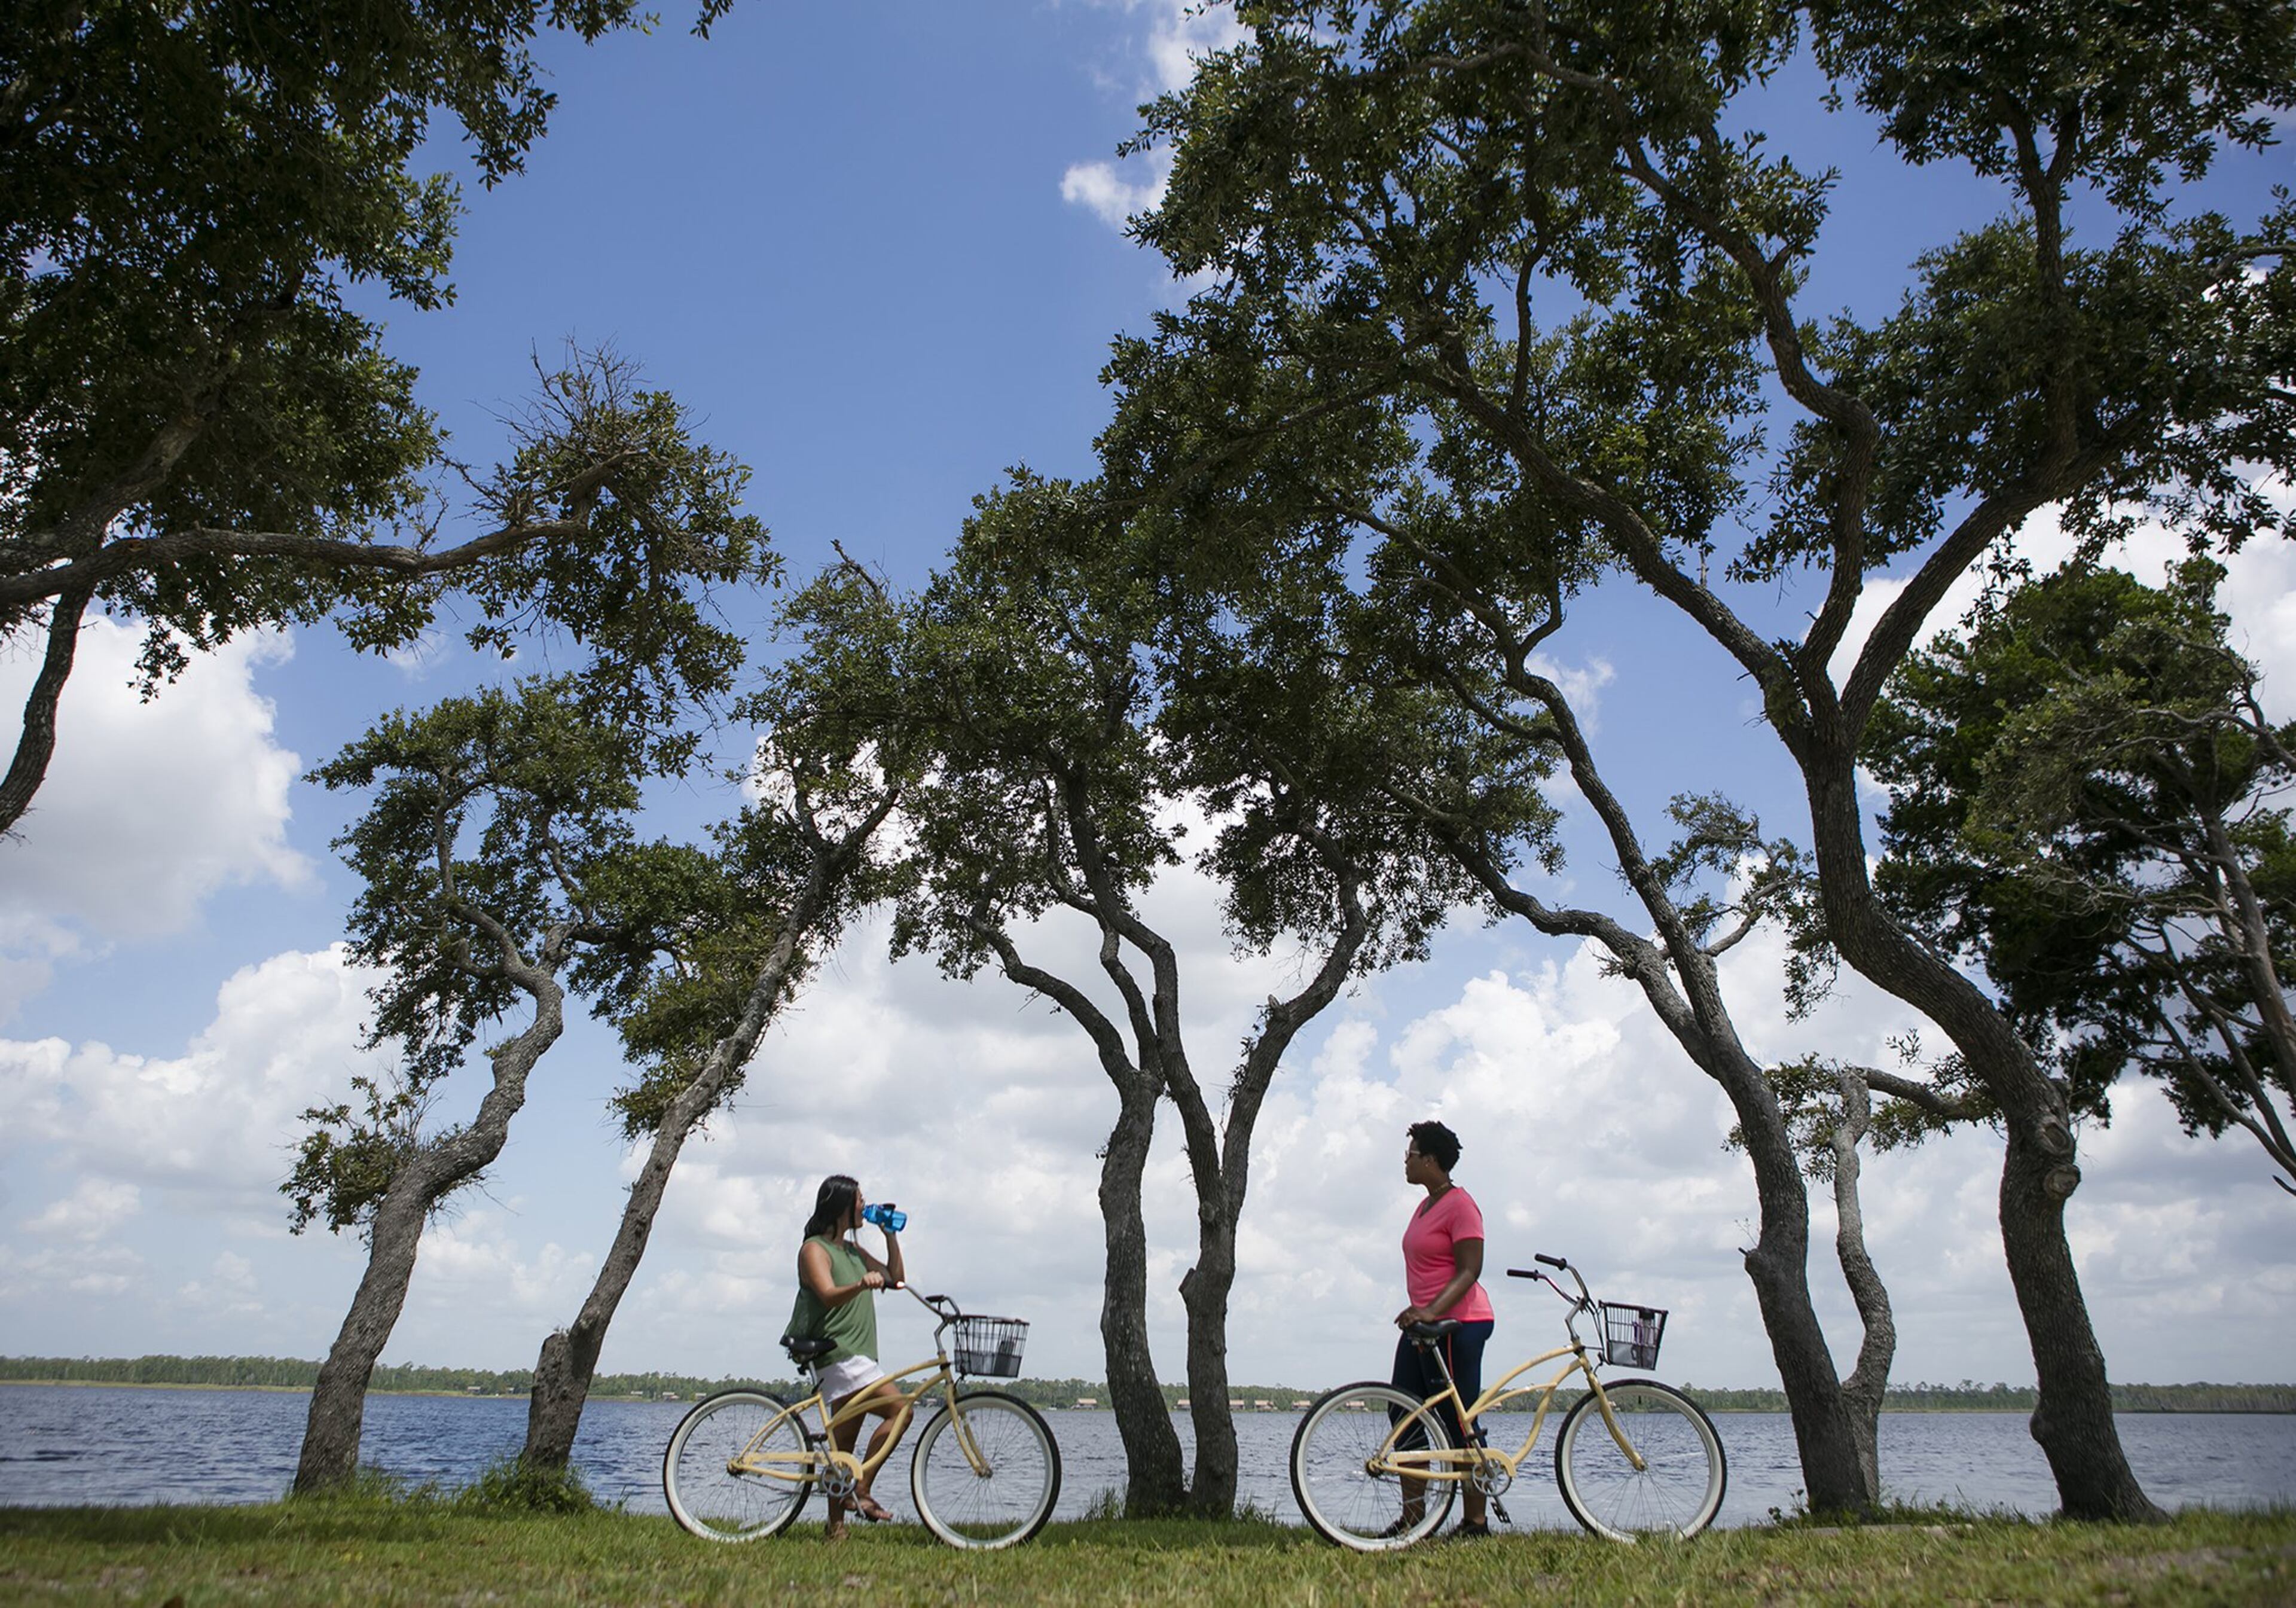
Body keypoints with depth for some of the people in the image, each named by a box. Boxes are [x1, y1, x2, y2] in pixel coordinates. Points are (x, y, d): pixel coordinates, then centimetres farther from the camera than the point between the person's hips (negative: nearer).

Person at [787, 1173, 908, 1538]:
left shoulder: (853, 1250, 22)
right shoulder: (814, 1250, -5)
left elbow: (896, 1279, 25)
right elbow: (829, 1295, -22)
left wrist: (891, 1235, 17)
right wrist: (862, 1284, -41)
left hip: (858, 1358, 9)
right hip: (839, 1356, -9)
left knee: (843, 1446, 8)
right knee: (900, 1410, -20)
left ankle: (836, 1527, 11)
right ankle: (861, 1490, -16)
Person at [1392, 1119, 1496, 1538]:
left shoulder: (1460, 1205, -12)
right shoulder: (1426, 1205, 16)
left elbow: (1469, 1271, -20)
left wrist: (1433, 1310, -29)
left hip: (1458, 1326, -10)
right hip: (1423, 1324, 10)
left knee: (1458, 1425, -5)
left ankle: (1476, 1522, 4)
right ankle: (1413, 1516, 12)